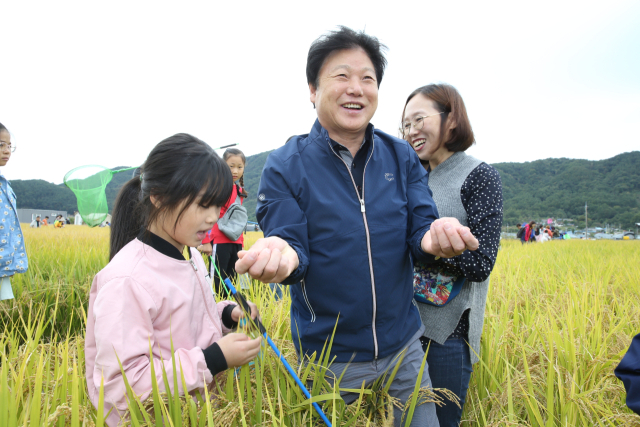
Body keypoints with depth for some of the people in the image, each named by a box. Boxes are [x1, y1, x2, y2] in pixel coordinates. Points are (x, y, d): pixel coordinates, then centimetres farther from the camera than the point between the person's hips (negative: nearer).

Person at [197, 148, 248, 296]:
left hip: (236, 243, 7)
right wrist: (206, 242, -17)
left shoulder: (239, 190, 14)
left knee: (231, 281, 11)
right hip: (219, 242, -7)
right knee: (217, 283, -2)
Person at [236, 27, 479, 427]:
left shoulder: (402, 157, -1)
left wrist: (434, 236, -31)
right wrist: (283, 254, -37)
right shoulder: (285, 166, -10)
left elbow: (419, 230, -7)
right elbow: (292, 248, -13)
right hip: (326, 357, -2)